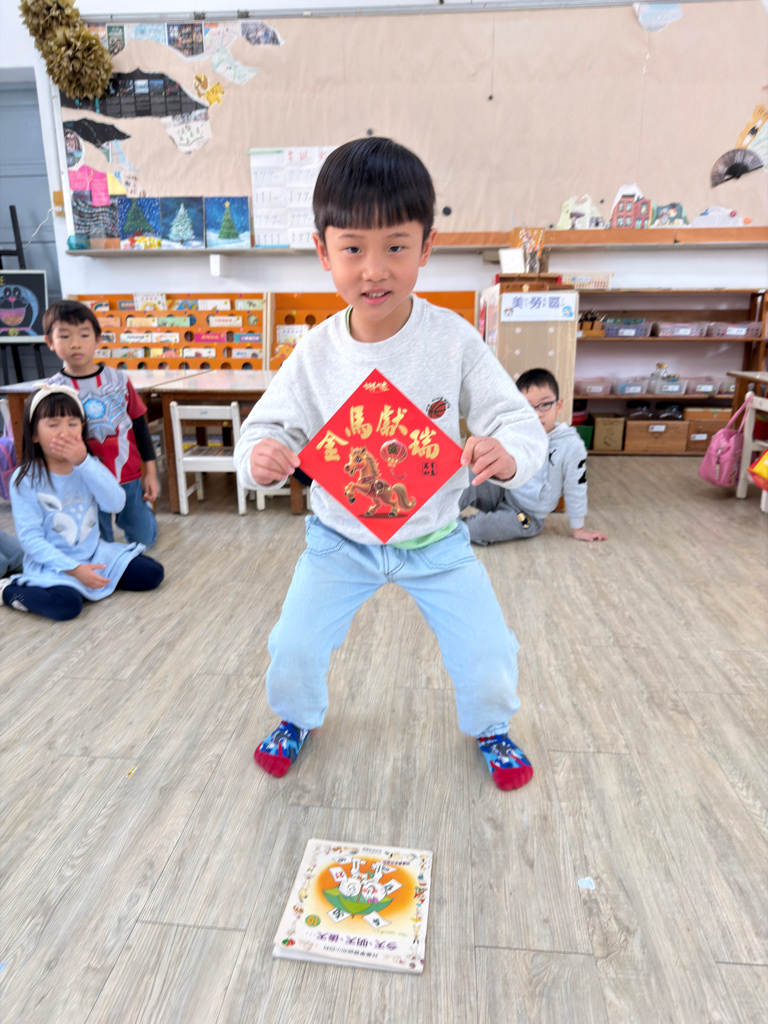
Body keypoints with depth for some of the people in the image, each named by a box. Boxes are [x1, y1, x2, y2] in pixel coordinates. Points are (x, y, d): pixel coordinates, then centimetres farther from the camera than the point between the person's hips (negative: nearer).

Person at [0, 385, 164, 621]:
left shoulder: (88, 466, 0)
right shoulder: (26, 479, -13)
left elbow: (116, 503, -16)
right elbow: (30, 537, -14)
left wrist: (84, 462, -25)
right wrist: (74, 569, -24)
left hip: (96, 552, 5)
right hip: (52, 563, -4)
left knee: (152, 574, -7)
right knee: (66, 603, -33)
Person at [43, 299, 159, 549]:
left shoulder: (118, 379, -5)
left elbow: (139, 425, 2)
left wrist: (150, 471, 4)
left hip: (129, 477, 1)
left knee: (143, 538, 16)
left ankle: (144, 507, 47)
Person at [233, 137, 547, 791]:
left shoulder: (453, 340, -18)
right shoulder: (317, 351, -13)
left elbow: (522, 422, -17)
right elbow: (272, 424, -7)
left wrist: (508, 453, -41)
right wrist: (260, 455, -32)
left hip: (435, 539, -1)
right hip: (340, 538, 1)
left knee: (487, 654, 0)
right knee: (295, 649, 4)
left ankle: (490, 727, 38)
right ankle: (297, 716, 42)